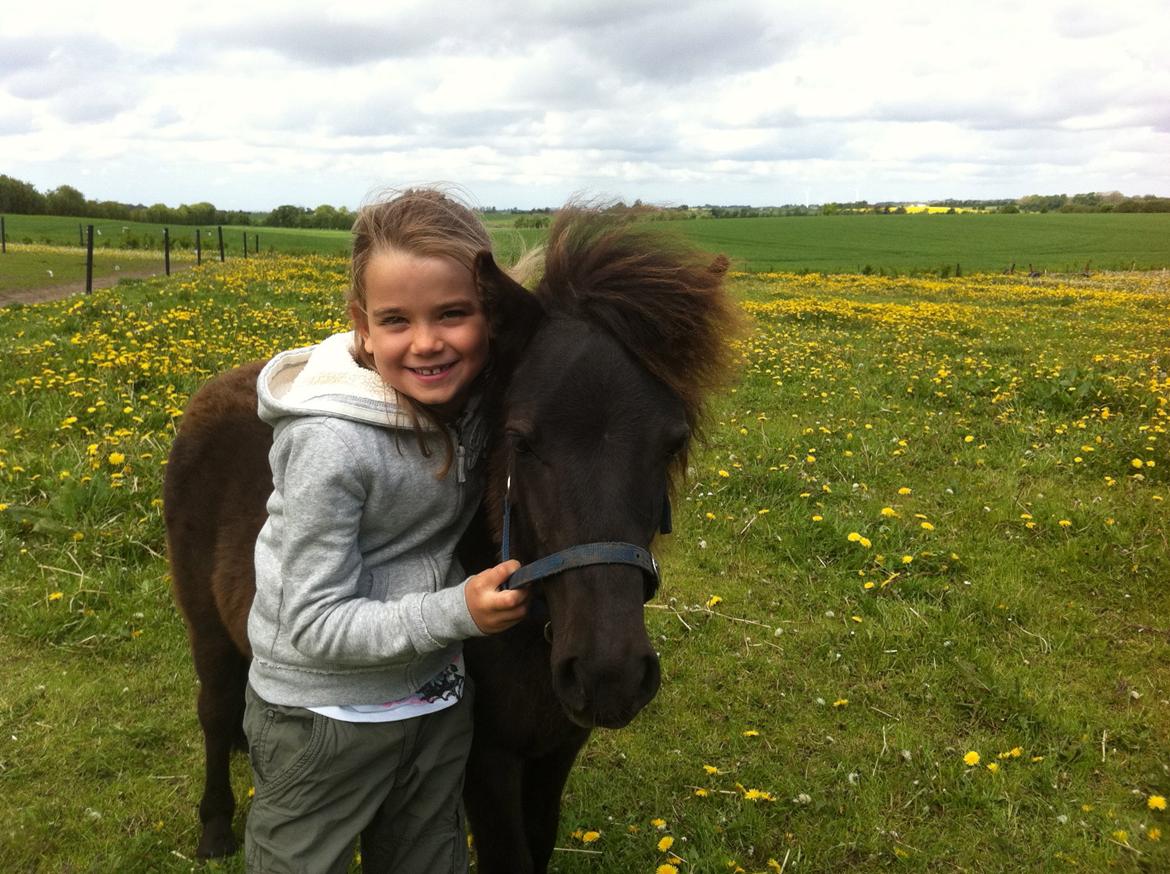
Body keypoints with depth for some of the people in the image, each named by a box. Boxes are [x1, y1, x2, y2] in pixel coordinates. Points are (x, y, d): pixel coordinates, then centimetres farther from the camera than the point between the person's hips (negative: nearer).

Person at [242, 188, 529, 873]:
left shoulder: (470, 395, -11)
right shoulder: (333, 443, -29)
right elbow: (314, 624, -22)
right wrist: (458, 612, -31)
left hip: (438, 700, 6)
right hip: (326, 718, -5)